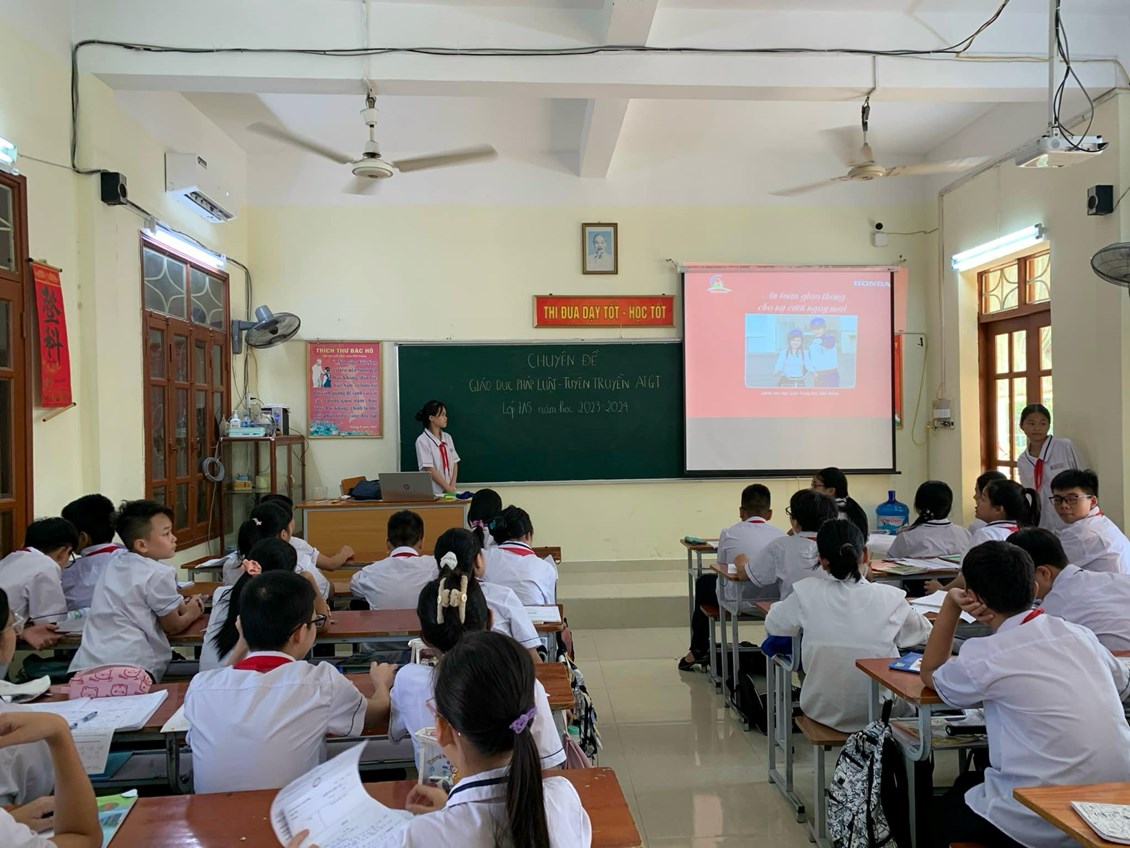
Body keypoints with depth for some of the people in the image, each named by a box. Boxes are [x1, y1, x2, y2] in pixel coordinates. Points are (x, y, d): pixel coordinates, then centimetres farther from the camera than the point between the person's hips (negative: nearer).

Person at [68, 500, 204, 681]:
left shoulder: (114, 564, 17)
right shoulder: (159, 574, -5)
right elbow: (172, 627, 7)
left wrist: (181, 607, 24)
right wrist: (191, 614, 26)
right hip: (129, 668, -8)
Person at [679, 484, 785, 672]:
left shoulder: (729, 534, -6)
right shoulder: (781, 536, -2)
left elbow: (723, 573, 4)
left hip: (738, 602, -3)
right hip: (774, 601, 3)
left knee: (704, 582, 30)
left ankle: (699, 651, 40)